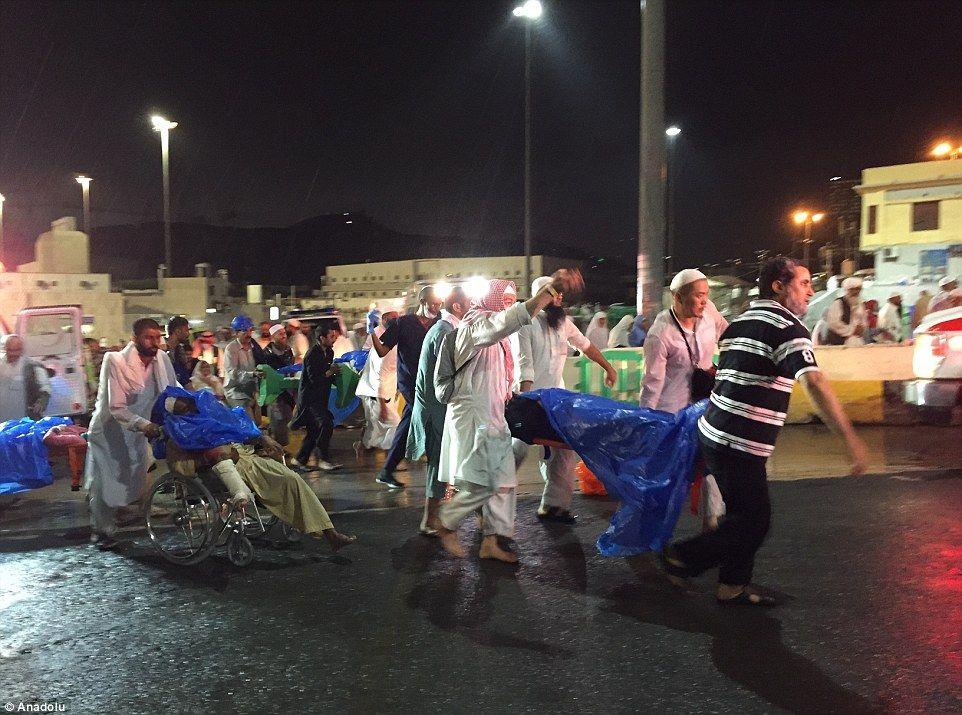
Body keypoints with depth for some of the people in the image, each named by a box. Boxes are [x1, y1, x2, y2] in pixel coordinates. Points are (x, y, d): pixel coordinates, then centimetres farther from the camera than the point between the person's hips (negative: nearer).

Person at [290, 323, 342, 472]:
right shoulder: (312, 354, -18)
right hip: (310, 396, -9)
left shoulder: (329, 352, 9)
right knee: (326, 424, -20)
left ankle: (300, 459, 22)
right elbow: (314, 378, -22)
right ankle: (323, 459, -13)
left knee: (314, 430, 11)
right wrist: (330, 372, -17)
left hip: (321, 396, 9)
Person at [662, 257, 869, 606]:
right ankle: (681, 557, 13)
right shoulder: (787, 326, -13)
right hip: (740, 443, -9)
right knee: (753, 522, 4)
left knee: (746, 514, 19)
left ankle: (732, 587, 27)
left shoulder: (740, 322, 14)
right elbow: (814, 382, -27)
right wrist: (850, 437, -29)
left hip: (715, 430, 9)